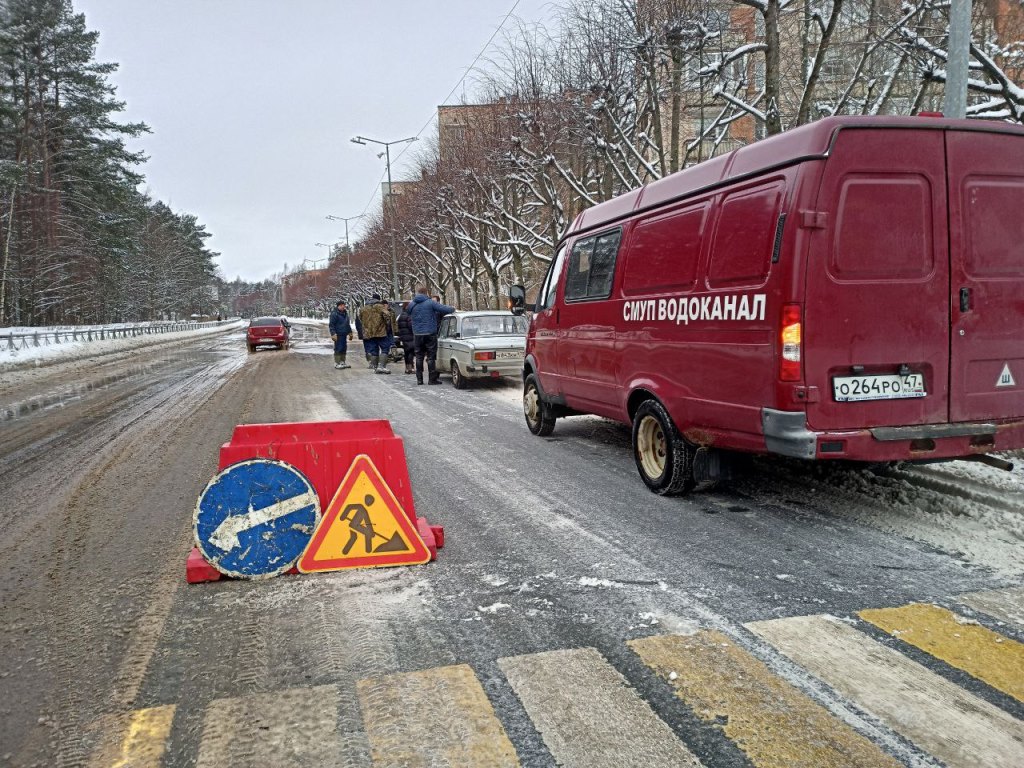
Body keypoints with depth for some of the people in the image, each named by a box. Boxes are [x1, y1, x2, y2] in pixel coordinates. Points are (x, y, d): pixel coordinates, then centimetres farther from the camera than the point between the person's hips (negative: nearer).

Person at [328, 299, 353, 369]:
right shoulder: (334, 313, -10)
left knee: (344, 349, 11)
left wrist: (350, 332, 26)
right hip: (338, 335, -8)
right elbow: (331, 325, -13)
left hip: (344, 334, 8)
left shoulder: (345, 313, 17)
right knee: (338, 349, -7)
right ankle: (337, 363, -2)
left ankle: (342, 362, 20)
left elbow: (347, 324, 27)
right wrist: (333, 334, -20)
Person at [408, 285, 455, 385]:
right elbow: (445, 309, -14)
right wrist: (453, 309, 7)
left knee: (419, 357, 11)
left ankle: (419, 379, 12)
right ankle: (432, 379, 1)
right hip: (430, 333, -4)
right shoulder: (430, 303, -10)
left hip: (417, 334, 4)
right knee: (431, 357, 1)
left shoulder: (412, 305, 4)